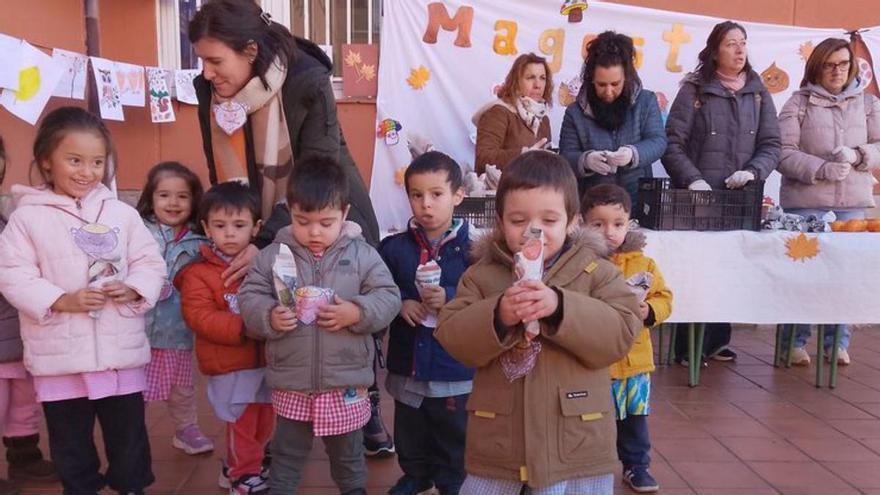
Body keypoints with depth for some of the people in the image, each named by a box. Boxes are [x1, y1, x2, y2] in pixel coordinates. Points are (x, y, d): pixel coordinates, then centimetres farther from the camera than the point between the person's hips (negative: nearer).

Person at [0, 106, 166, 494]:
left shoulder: (122, 213, 2)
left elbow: (150, 261, 4)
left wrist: (134, 289, -15)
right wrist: (61, 301, -19)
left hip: (121, 350, 1)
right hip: (60, 355, -1)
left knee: (128, 432, 15)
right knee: (70, 440, 16)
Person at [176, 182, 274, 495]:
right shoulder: (199, 273, -10)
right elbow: (200, 317, -18)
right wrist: (243, 328, -28)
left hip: (265, 359, 5)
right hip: (230, 366, -5)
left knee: (264, 423, 18)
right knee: (242, 423, 4)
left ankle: (237, 468, 41)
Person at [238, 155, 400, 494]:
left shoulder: (362, 254, -6)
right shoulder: (274, 254, -3)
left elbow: (388, 296, -6)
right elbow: (249, 296, -1)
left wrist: (357, 312, -23)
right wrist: (269, 317, -20)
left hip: (345, 382, 0)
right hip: (290, 383, 0)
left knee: (347, 451, 21)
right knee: (286, 451, 19)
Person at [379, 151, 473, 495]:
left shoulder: (472, 248, -11)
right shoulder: (394, 247, -2)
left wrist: (450, 299, -27)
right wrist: (400, 303, -16)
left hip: (456, 367, -3)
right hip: (407, 364, 3)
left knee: (454, 436, 16)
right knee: (410, 434, 22)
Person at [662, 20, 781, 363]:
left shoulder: (759, 94, 12)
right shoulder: (694, 90, 1)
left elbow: (772, 145, 8)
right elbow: (673, 143, -4)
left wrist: (753, 171, -11)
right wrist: (692, 179, -18)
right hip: (698, 199, -3)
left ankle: (715, 341, 16)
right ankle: (687, 346, 7)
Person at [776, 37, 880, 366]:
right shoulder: (799, 103, 1)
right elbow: (783, 153, -6)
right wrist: (822, 169, -18)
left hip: (853, 202, 3)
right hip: (805, 200, -3)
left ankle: (838, 343, 19)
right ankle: (795, 343, 14)